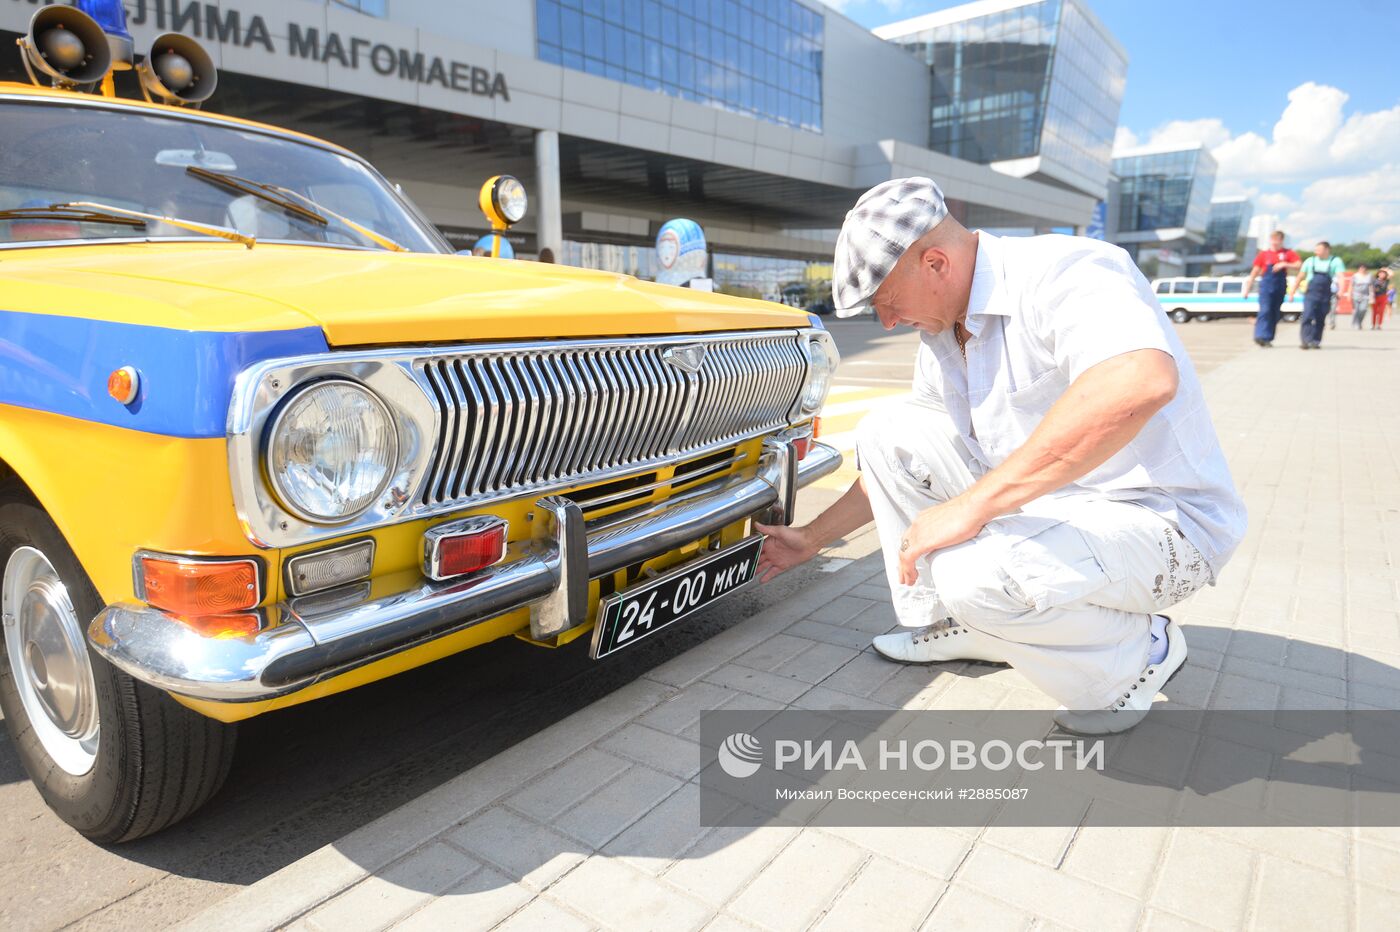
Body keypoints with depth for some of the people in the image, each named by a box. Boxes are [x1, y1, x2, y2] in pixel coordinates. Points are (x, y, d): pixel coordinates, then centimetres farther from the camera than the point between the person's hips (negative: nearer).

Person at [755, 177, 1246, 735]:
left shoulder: (1064, 271, -21)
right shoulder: (940, 335, 5)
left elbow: (1144, 381, -43)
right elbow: (901, 463, 18)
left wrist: (972, 505, -40)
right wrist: (812, 538, 20)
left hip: (1166, 523, -8)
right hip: (1040, 501, 8)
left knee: (972, 572, -35)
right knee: (885, 430, -1)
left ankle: (1142, 652, -3)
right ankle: (956, 625, 10)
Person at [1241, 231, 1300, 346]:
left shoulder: (1288, 253, 7)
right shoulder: (1264, 254, 6)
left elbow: (1298, 265, -3)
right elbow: (1254, 272, 7)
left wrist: (1285, 264, -19)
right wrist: (1247, 289, 4)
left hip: (1280, 287, 2)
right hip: (1266, 286, -2)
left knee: (1275, 313, 6)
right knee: (1265, 310, -15)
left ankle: (1268, 338, 13)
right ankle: (1261, 336, -21)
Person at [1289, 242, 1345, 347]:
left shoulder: (1336, 261, 3)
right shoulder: (1310, 261, 9)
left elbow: (1340, 276, -10)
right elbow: (1300, 277, 15)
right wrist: (1293, 291, 13)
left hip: (1325, 297, 0)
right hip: (1310, 294, 0)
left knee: (1320, 320, 6)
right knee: (1308, 317, -15)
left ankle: (1316, 341, 14)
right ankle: (1306, 340, -16)